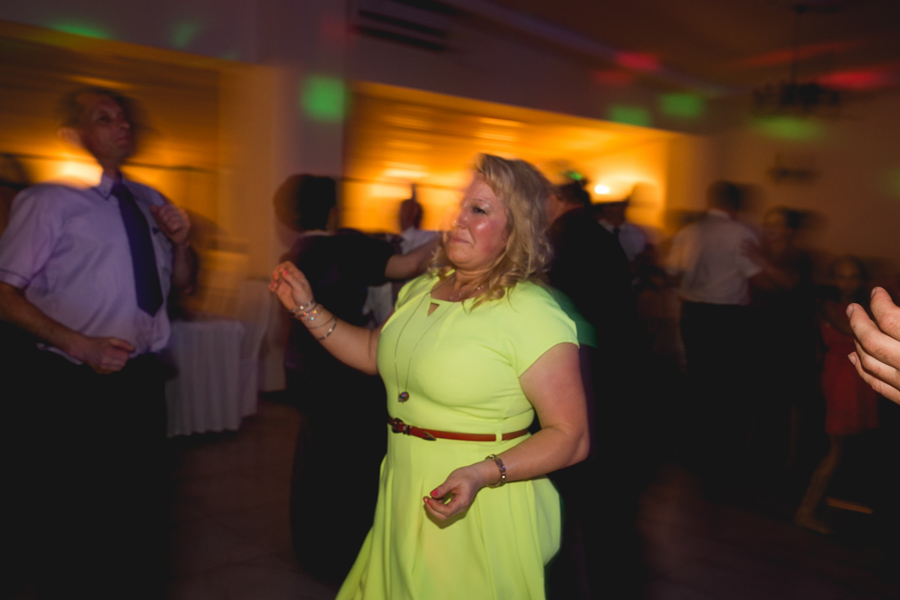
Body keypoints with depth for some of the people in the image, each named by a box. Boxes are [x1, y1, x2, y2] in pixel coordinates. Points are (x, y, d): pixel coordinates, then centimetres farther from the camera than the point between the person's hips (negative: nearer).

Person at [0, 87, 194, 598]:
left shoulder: (149, 202, 10)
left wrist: (181, 242, -3)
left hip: (142, 378, 6)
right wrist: (81, 345, -23)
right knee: (71, 525, 7)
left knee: (142, 509, 19)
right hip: (71, 383, -6)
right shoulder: (51, 199, -9)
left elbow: (183, 282, 17)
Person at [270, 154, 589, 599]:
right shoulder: (422, 290, 5)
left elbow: (570, 437, -18)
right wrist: (306, 307, 12)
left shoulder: (533, 314, -18)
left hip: (478, 513, -6)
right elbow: (374, 353, 18)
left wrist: (482, 474, -29)